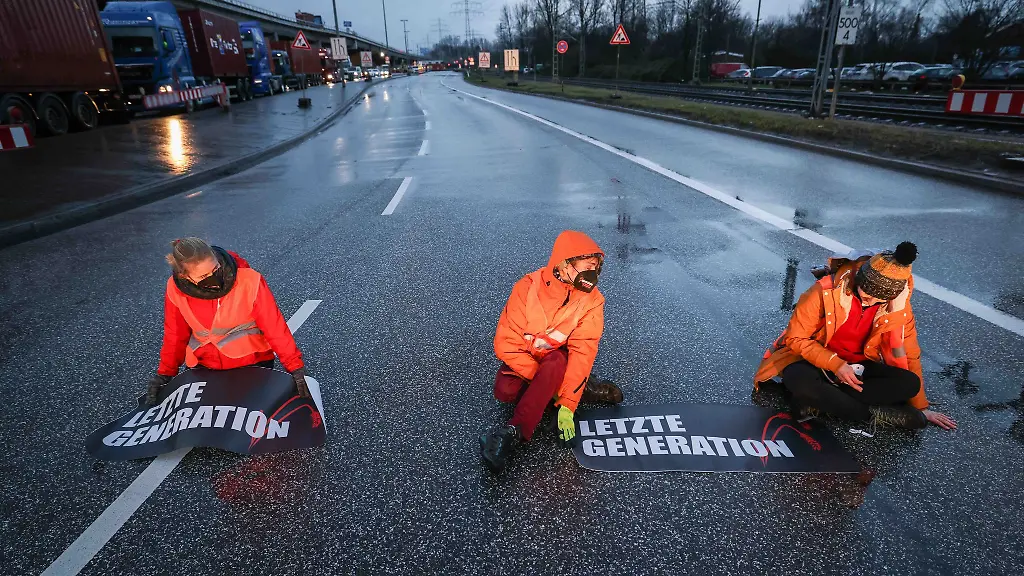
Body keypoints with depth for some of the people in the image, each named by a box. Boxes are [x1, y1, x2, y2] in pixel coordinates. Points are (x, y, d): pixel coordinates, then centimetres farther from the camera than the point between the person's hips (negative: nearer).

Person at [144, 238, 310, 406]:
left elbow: (275, 326, -18)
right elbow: (175, 334, 4)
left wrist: (295, 367, -19)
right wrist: (165, 373, 1)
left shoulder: (250, 281, -24)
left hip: (252, 363, -3)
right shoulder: (175, 290, -13)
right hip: (203, 366, 3)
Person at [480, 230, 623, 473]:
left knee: (556, 363, -36)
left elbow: (582, 352, -25)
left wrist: (567, 405, -34)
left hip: (558, 361, -1)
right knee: (505, 391, -28)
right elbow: (506, 343, -21)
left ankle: (514, 432, -35)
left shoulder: (592, 300, -18)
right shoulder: (528, 287, -22)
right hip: (525, 359, 1)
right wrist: (546, 382, -25)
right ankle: (583, 389, -11)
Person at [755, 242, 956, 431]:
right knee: (798, 380, -38)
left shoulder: (899, 304, -10)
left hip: (858, 367, 4)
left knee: (909, 383, -23)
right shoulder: (826, 290, -23)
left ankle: (821, 400, -24)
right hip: (816, 360, -4)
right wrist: (835, 364, -26)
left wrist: (921, 408, 5)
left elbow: (909, 356, 1)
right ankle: (877, 414, -22)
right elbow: (796, 338, -15)